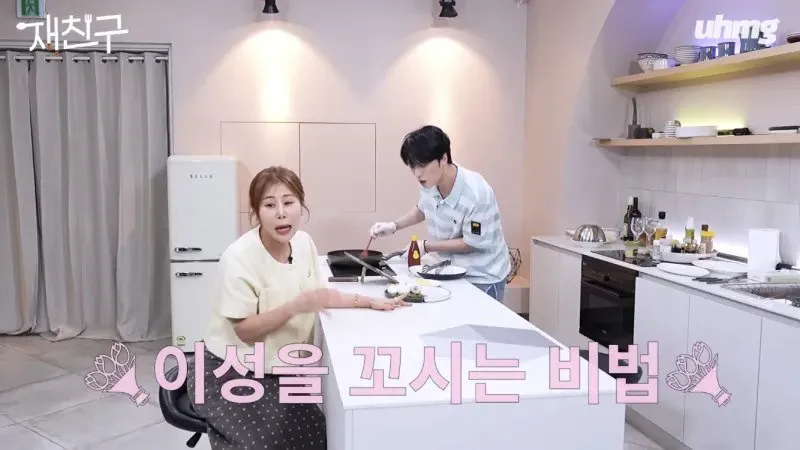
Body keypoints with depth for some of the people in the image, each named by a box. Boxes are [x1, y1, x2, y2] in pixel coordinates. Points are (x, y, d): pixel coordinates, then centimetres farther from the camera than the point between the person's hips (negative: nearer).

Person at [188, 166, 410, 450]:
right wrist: (295, 307, -32)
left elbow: (318, 296, 7)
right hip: (228, 373, -6)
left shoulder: (304, 242, -5)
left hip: (275, 370, 6)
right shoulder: (239, 257, -23)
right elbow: (245, 331, -21)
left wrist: (369, 302, -1)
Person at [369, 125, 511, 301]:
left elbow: (472, 243, -20)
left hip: (483, 277, -5)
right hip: (453, 272, 5)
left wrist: (425, 246, -15)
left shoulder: (476, 193, -29)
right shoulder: (429, 183, -11)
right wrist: (394, 226, 1)